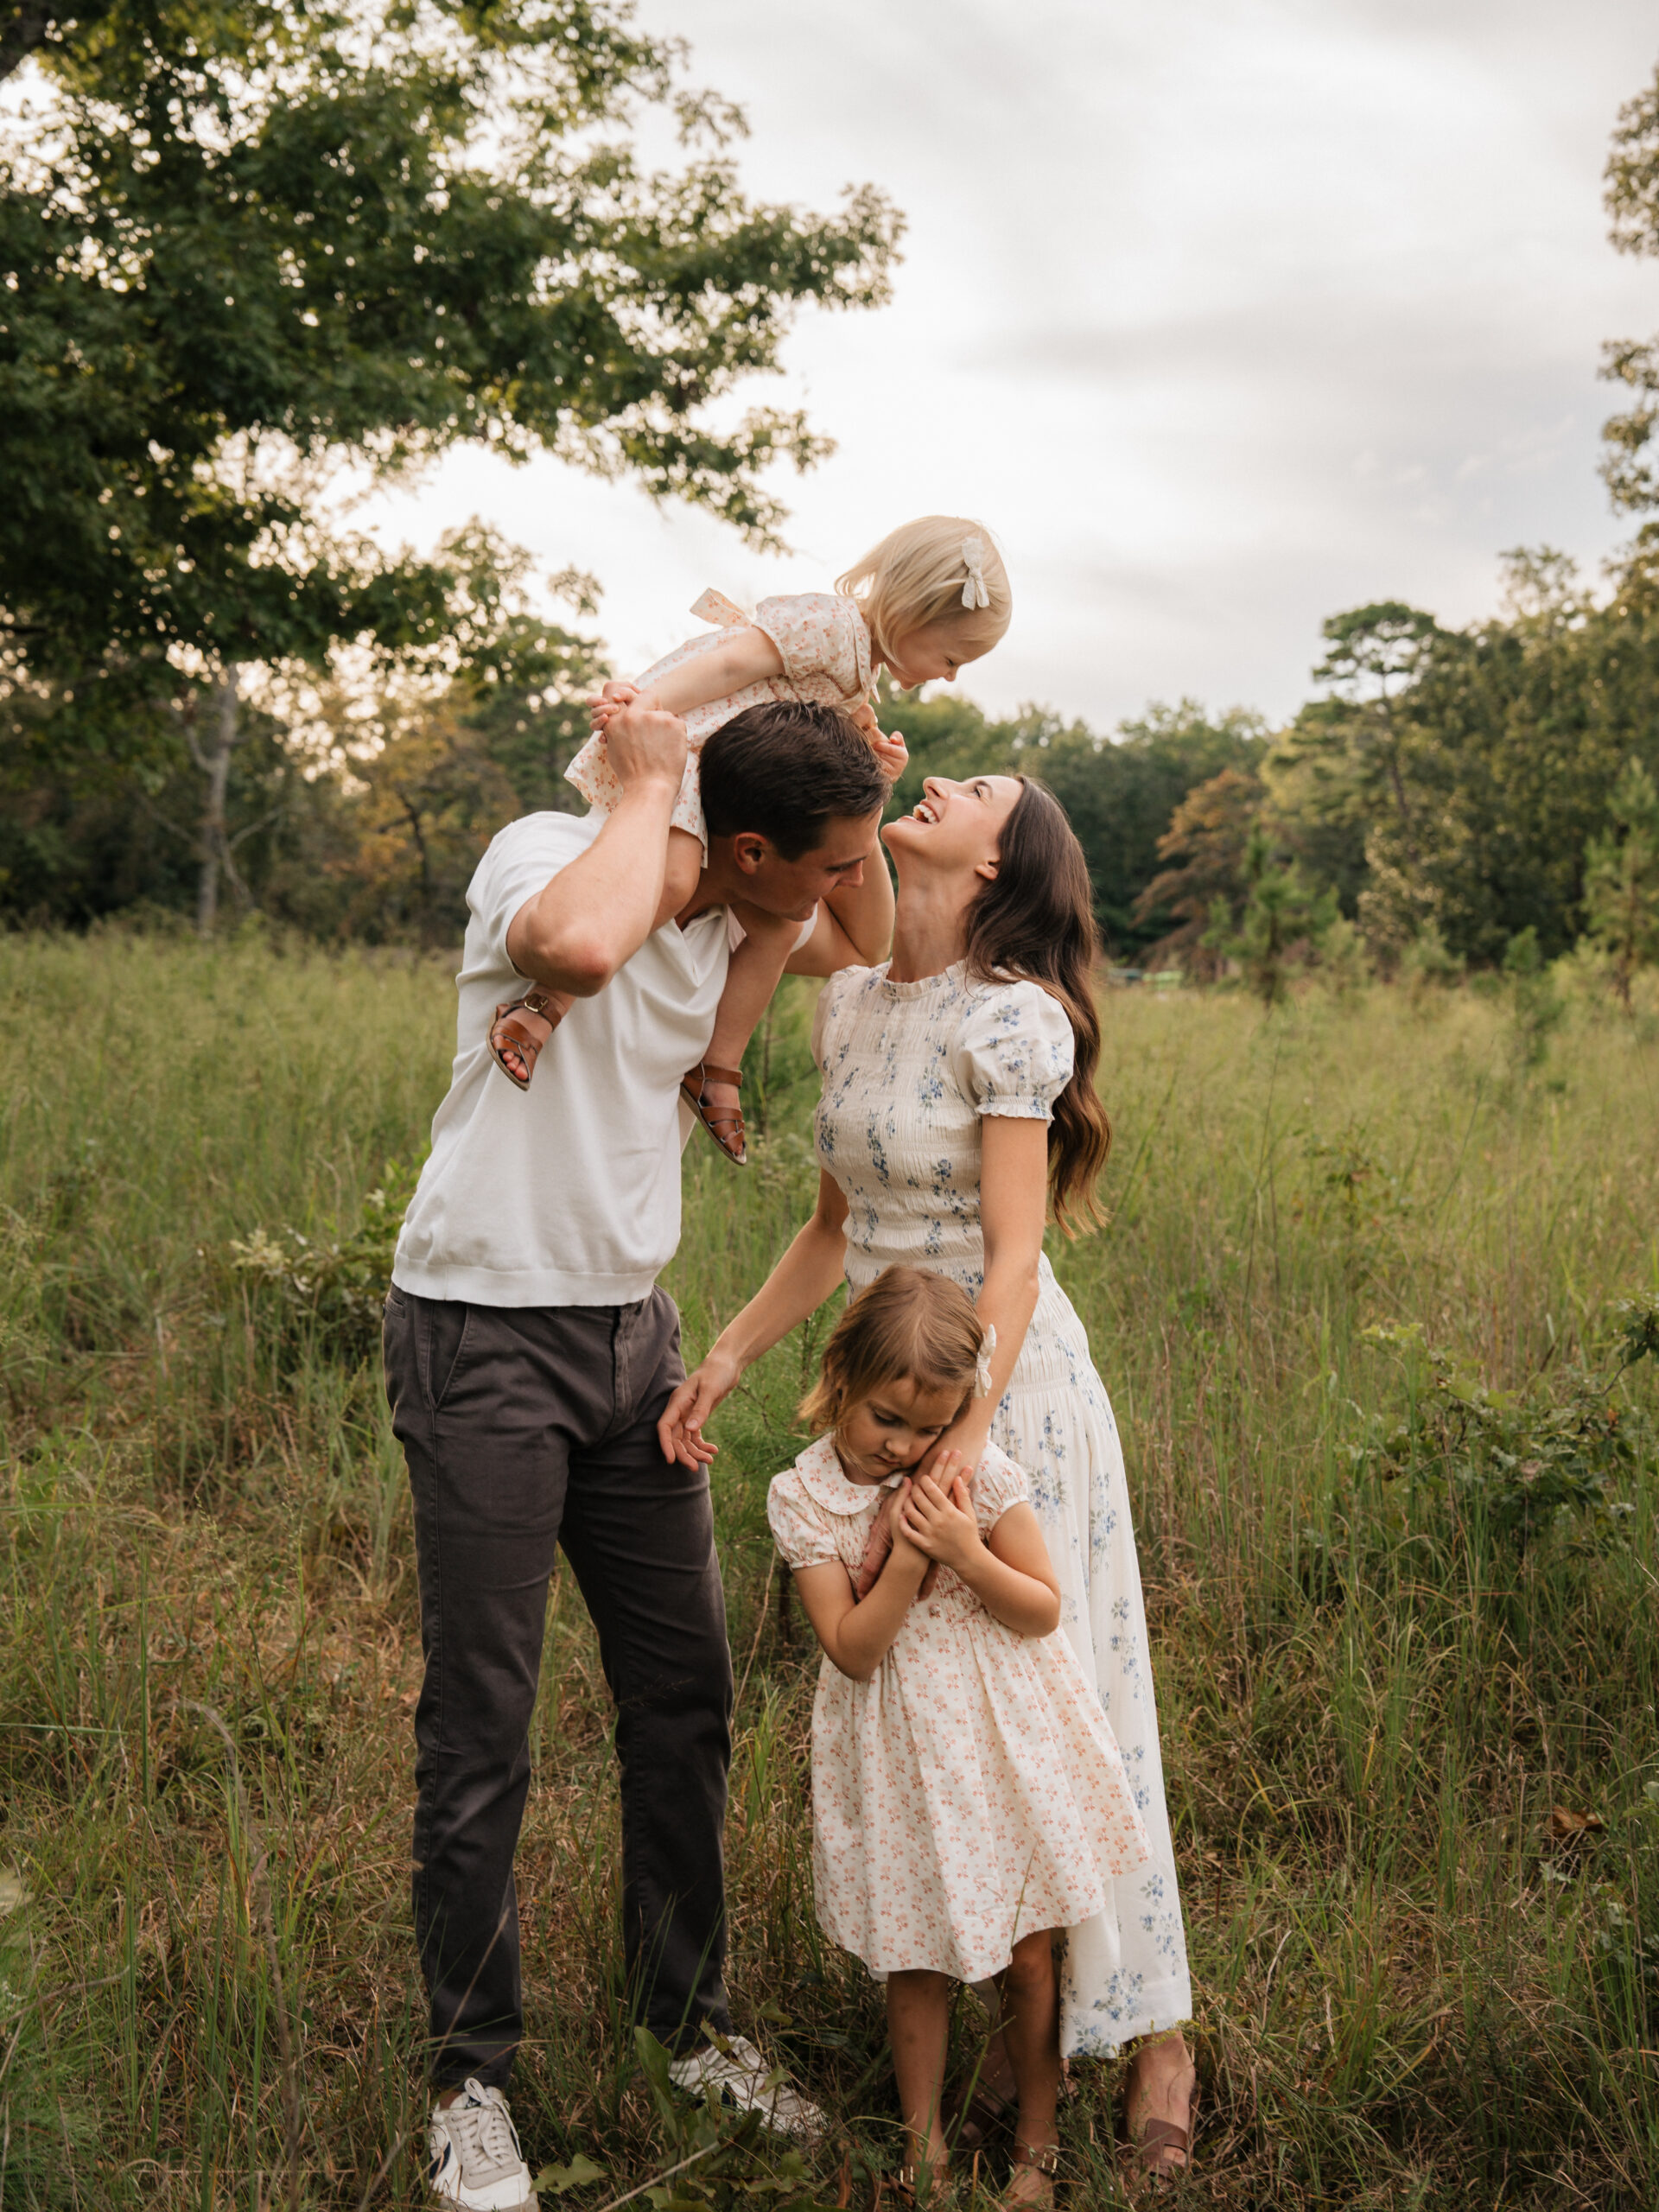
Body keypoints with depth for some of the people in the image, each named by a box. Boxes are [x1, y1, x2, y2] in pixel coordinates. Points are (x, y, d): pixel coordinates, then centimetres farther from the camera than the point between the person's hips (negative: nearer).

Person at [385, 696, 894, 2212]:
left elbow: (868, 947, 24)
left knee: (686, 1698, 11)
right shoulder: (547, 854, -17)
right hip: (486, 1343, -7)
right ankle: (473, 2079, 18)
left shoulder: (730, 913, 5)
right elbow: (577, 945, -41)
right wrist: (646, 782, -24)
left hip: (632, 1336, 7)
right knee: (480, 1728, 0)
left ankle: (691, 2025, 30)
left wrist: (856, 795, 6)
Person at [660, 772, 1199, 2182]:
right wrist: (729, 1357, 5)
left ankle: (1149, 2030, 22)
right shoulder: (850, 1005, 7)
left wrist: (960, 1448, -24)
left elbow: (1014, 1256, -18)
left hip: (1005, 1389, -7)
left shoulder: (1007, 1018, -15)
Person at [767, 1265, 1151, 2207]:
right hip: (897, 1751, 0)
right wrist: (906, 1559, -27)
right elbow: (851, 1649, -15)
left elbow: (1044, 1612, -8)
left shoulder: (983, 1474, -13)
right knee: (917, 1961, 12)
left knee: (1030, 1955, 9)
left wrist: (966, 1553, -24)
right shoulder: (804, 1497, -12)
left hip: (1003, 1733, 0)